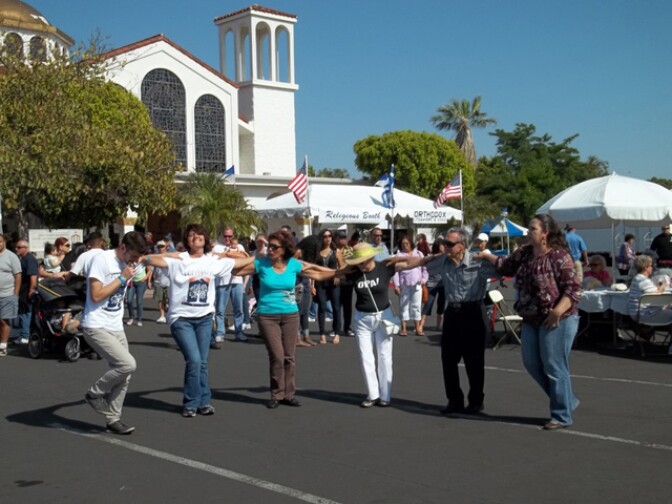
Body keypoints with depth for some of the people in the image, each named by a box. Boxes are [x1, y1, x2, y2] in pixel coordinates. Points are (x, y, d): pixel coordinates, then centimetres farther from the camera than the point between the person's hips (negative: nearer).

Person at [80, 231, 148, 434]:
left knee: (124, 375, 3)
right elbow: (96, 295, -19)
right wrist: (122, 278, -16)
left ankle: (113, 419, 15)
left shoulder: (128, 264, 8)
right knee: (127, 364, -20)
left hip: (116, 328, 8)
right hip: (96, 327, -8)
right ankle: (94, 394, 3)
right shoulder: (101, 260, -14)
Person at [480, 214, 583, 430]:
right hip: (531, 320, 9)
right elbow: (506, 265, 27)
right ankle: (567, 401, 29)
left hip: (556, 321, -9)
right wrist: (487, 256, 23)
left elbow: (574, 288, -19)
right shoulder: (525, 253, 7)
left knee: (554, 367, -3)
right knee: (532, 364, 13)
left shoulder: (559, 256, -16)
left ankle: (562, 416, 11)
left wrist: (557, 311, -28)